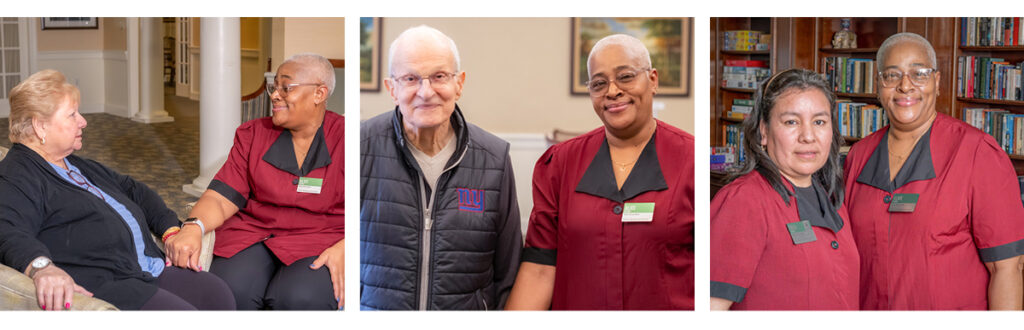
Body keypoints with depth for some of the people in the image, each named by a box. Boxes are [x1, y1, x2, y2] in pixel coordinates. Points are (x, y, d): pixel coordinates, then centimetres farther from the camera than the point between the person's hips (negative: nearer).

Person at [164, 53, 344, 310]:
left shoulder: (344, 137, 2)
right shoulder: (253, 134, 13)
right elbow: (221, 197, 4)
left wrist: (343, 250, -21)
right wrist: (194, 227, -19)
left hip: (322, 241, -2)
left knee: (298, 297, -35)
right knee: (230, 291, -31)